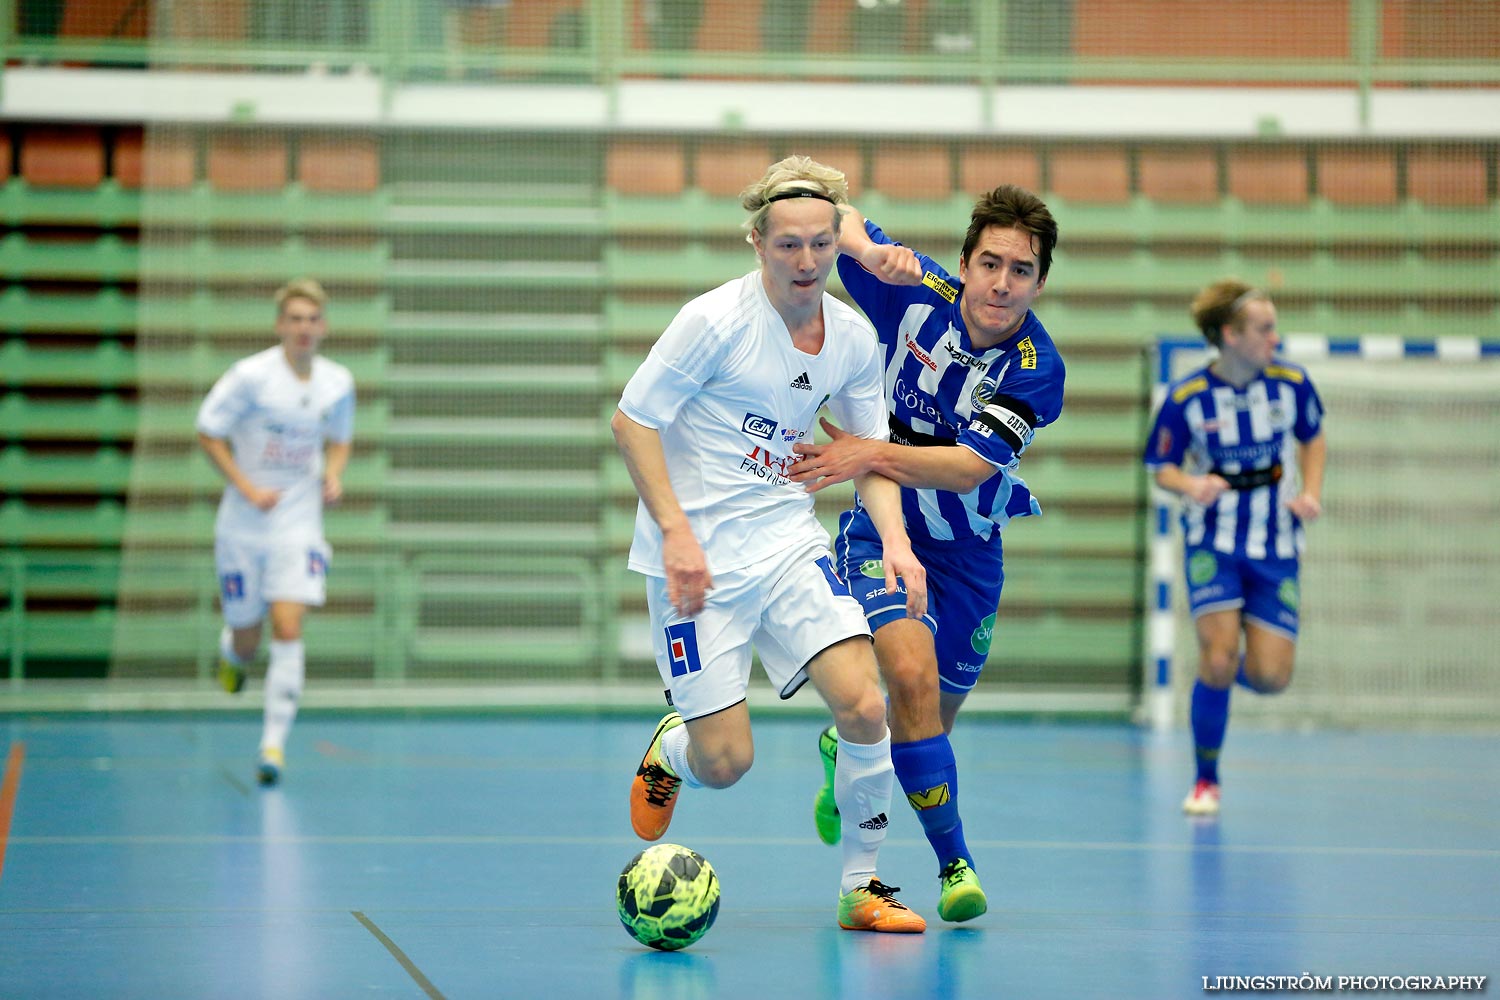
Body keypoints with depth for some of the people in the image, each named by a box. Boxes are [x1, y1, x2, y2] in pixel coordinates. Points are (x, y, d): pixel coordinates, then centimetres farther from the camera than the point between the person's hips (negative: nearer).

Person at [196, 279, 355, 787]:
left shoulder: (338, 382, -1)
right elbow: (208, 434, -6)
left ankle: (274, 742, -9)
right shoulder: (250, 376, -13)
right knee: (247, 640, 6)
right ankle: (232, 650, 46)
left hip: (299, 525, 2)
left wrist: (334, 476, -3)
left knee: (288, 630, -15)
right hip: (243, 529, -1)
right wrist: (248, 489, -15)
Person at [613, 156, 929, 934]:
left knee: (865, 707, -14)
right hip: (697, 559, -5)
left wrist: (895, 539, -6)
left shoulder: (855, 338, 1)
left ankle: (860, 888, 5)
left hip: (789, 543, 5)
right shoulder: (716, 320, -15)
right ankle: (670, 751, 32)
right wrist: (676, 532, -19)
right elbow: (631, 422, -11)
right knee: (725, 763, -7)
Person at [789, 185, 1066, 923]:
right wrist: (870, 248, -29)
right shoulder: (918, 293, -16)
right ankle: (953, 861, -12)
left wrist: (873, 454, -42)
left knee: (935, 716, 15)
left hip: (968, 553, 2)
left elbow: (967, 468, -29)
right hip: (882, 532, -2)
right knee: (913, 673, -26)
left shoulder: (1035, 369, -20)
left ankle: (847, 753, 51)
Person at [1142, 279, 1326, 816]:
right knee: (1218, 656, -17)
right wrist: (1190, 486, -21)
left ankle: (1222, 671, 32)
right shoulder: (1186, 397, -12)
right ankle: (1205, 780, 5)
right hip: (1212, 544, -2)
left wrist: (1311, 493, -1)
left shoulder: (1292, 383, -5)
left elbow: (1312, 439, 14)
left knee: (1270, 676, -7)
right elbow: (1163, 467, 1)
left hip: (1275, 547, 2)